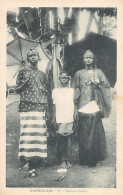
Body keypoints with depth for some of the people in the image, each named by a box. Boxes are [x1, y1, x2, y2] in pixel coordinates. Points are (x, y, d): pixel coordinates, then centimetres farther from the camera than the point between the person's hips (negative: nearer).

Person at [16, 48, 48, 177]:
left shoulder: (42, 74, 18)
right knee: (27, 131, -11)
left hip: (40, 107, 3)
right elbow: (17, 89, 6)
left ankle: (37, 159, 7)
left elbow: (46, 92, 24)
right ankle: (27, 158, -7)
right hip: (26, 105, -3)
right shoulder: (23, 72, 8)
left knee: (40, 132, -2)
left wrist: (44, 89, 3)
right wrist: (24, 83, -10)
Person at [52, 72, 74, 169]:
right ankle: (62, 160, 4)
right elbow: (53, 106, 12)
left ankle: (68, 160, 5)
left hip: (70, 118, 0)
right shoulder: (55, 91, 13)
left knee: (69, 139, -1)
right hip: (59, 119, 0)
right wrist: (53, 119, 5)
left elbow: (75, 104, 14)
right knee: (60, 140, -3)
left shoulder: (72, 90, 14)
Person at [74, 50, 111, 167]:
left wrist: (97, 84, -10)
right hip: (83, 108, 0)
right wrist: (75, 108, 0)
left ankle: (96, 159, 12)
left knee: (96, 134, -1)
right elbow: (76, 92, 6)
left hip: (95, 108, 0)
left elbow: (107, 86, 8)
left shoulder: (98, 72, 12)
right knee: (84, 135, 0)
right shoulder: (79, 73, 10)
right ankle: (85, 160, 11)